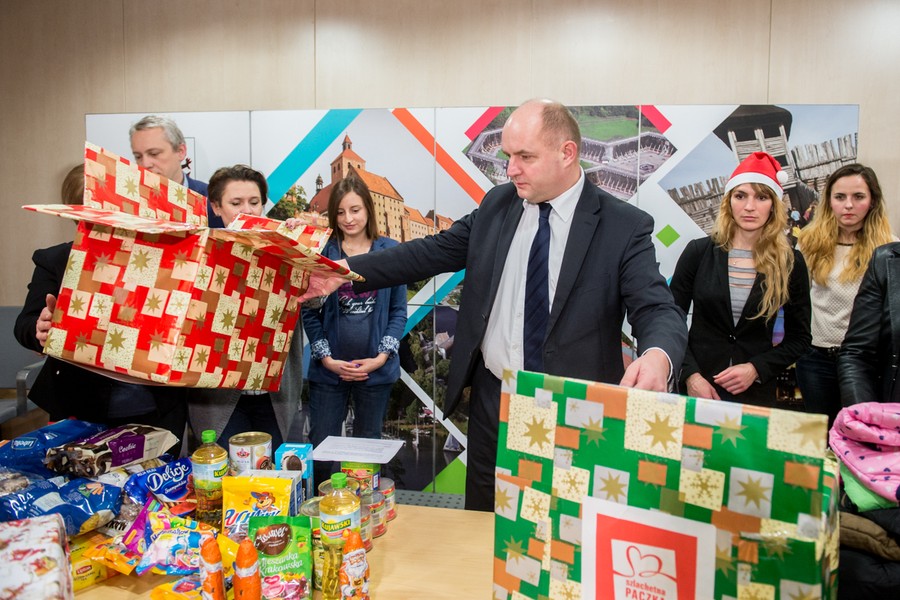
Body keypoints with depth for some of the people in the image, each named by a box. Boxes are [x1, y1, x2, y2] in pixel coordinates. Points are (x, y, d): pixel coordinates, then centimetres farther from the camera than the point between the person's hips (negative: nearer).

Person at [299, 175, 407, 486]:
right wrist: (326, 358, -9)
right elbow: (309, 312, 0)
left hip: (376, 368, 0)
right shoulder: (321, 251, -1)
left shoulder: (390, 251, 0)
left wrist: (382, 356, -8)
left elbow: (399, 310, 2)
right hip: (329, 368, 0)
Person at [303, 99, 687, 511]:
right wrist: (345, 272, -3)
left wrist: (658, 356, -40)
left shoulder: (624, 226, -10)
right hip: (492, 400, 4)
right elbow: (430, 253, 5)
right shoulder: (497, 205, 3)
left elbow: (658, 310, -17)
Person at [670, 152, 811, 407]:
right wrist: (691, 375, -12)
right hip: (695, 387, 0)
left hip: (755, 392, 1)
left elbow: (799, 337, 3)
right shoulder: (699, 251, -5)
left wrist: (756, 369, -11)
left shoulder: (790, 262, -3)